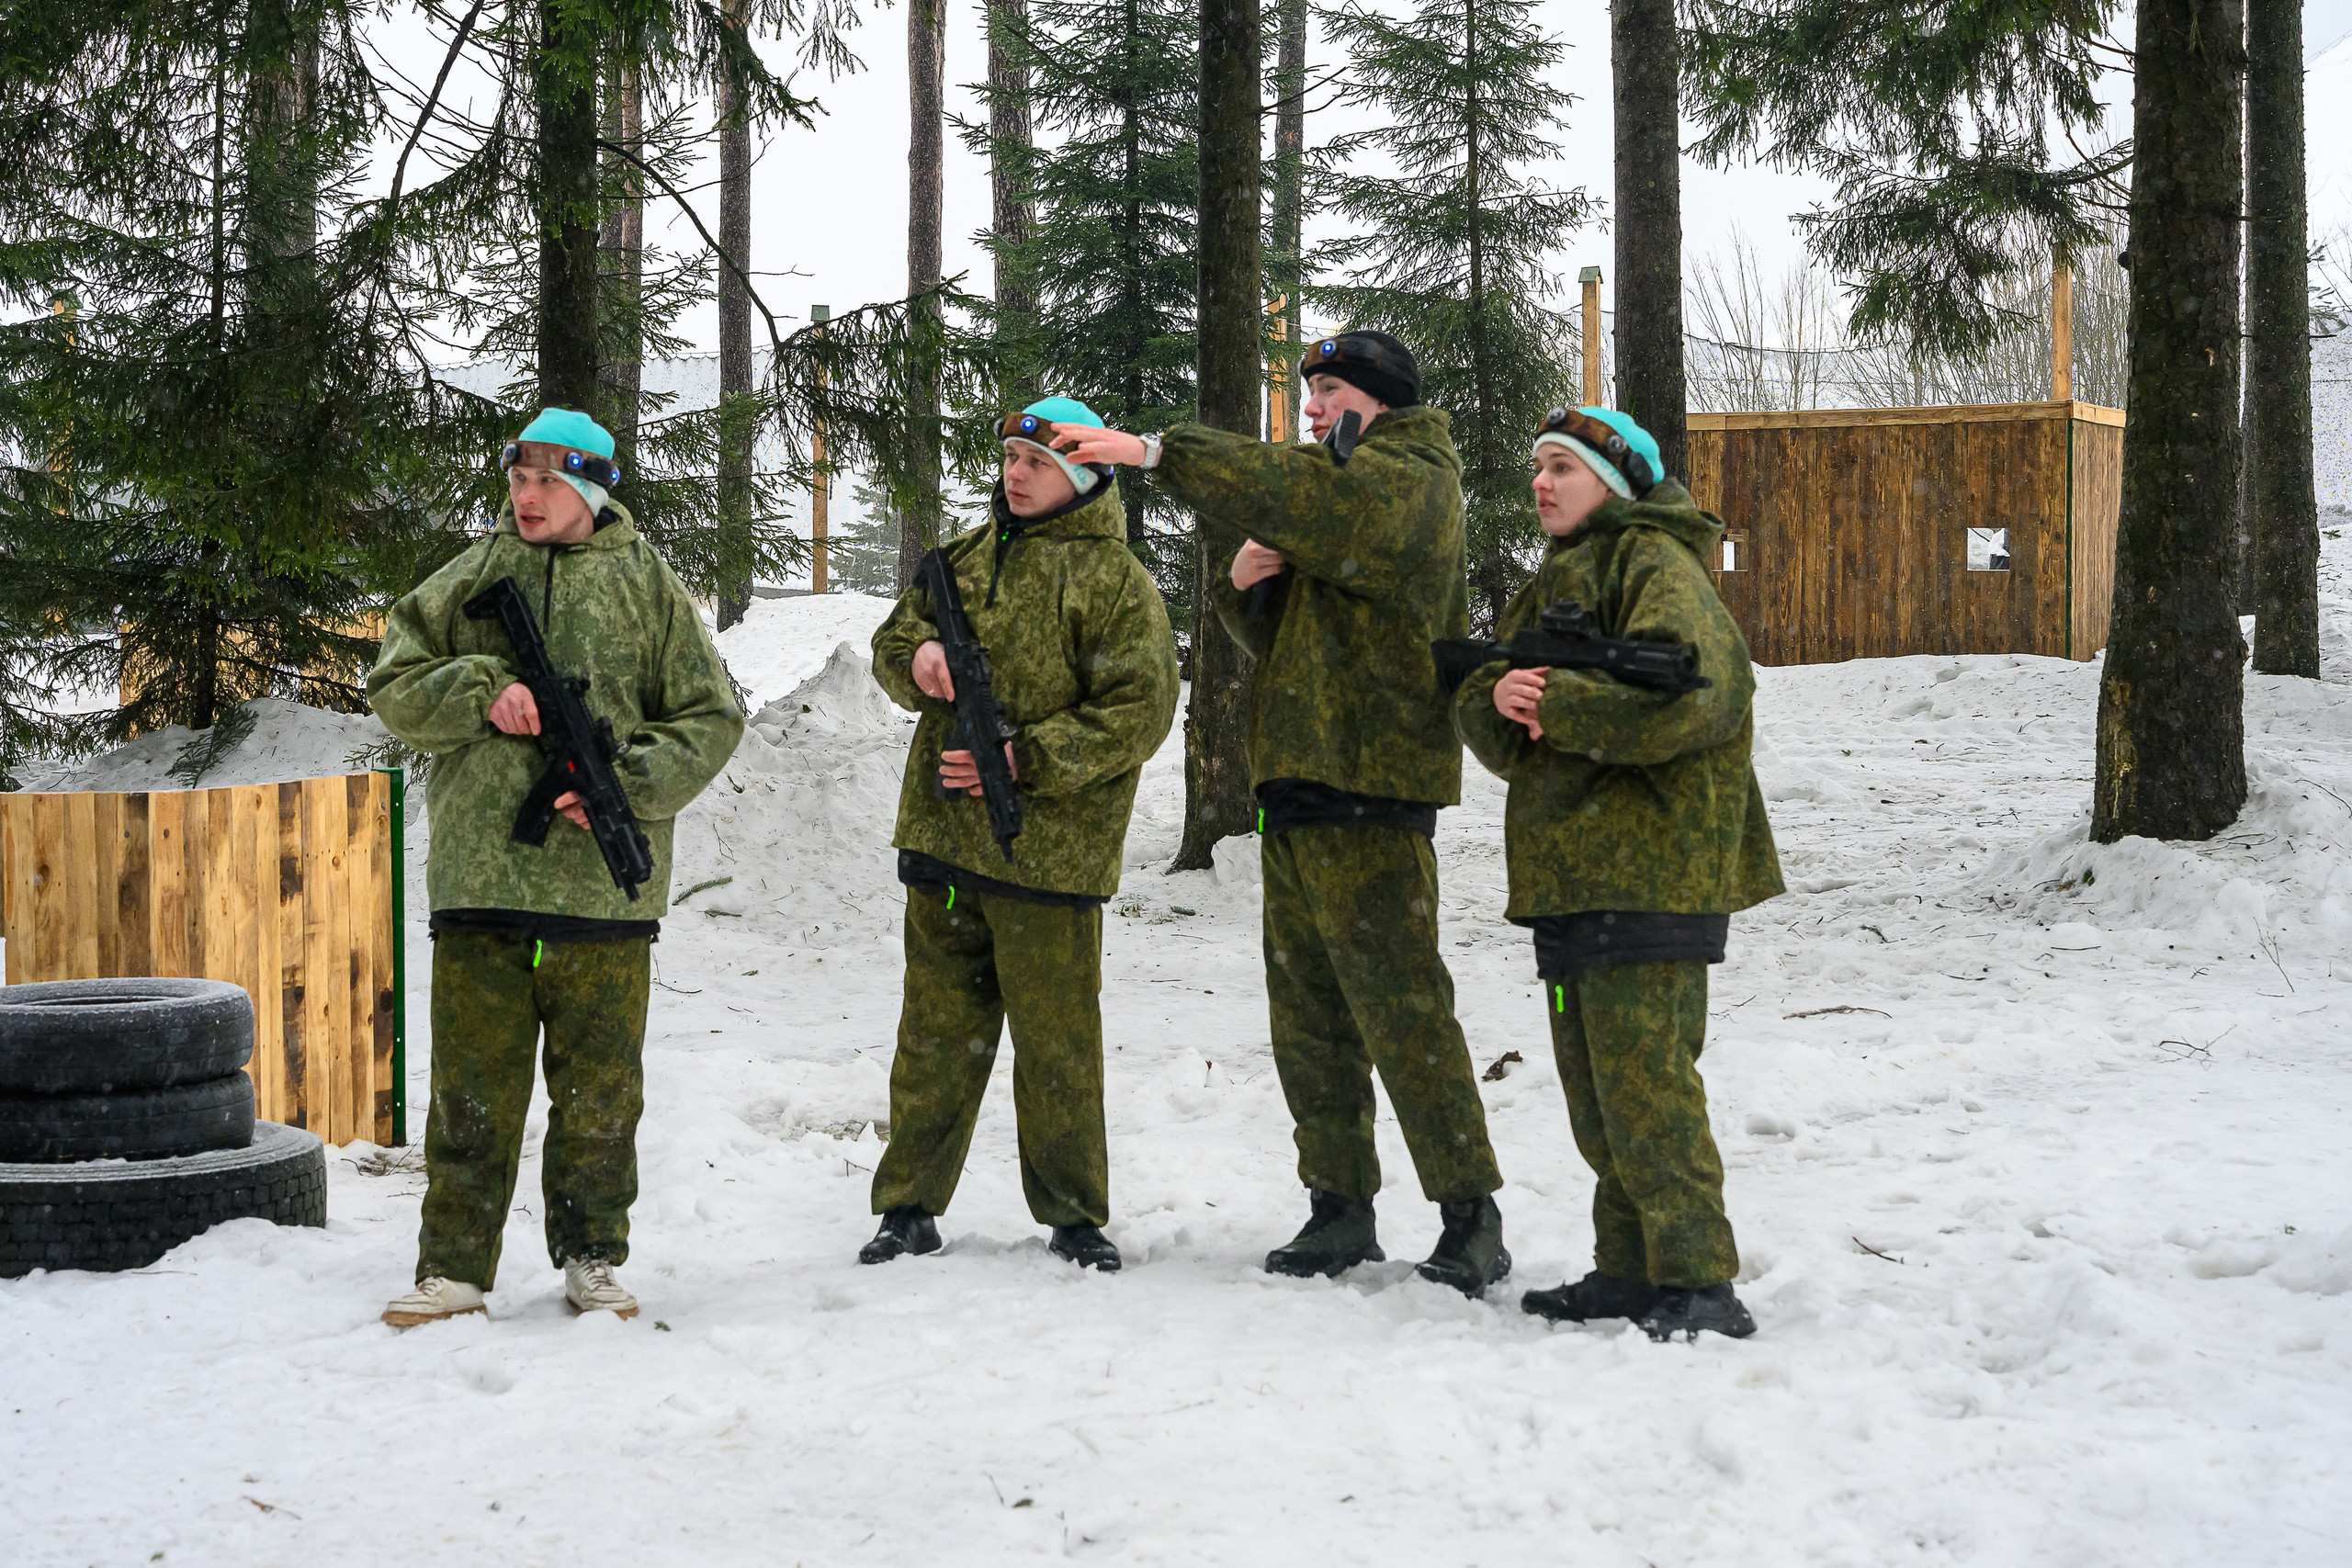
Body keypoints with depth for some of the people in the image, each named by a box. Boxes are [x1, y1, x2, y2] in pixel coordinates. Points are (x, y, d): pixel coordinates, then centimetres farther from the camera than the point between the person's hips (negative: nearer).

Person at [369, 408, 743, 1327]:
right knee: (473, 1084, 4)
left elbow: (711, 717, 5)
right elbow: (395, 685, 9)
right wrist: (482, 693, -9)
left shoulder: (645, 586, 7)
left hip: (604, 879, -1)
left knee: (598, 1084, 7)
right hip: (481, 870, 1)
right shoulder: (472, 579, 11)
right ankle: (454, 1267, 12)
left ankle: (591, 1258, 20)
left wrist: (628, 784, -9)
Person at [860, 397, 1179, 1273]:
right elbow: (894, 641, 19)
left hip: (1050, 848, -5)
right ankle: (910, 1207, 18)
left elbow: (1137, 715, -12)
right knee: (937, 1026, 10)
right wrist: (918, 654, -6)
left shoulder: (1116, 581, -5)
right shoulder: (971, 556, 14)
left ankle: (1073, 1214, 16)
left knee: (1056, 1037, 3)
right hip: (943, 834, 5)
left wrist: (1023, 758, -18)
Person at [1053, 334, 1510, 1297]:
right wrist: (1246, 586, 2)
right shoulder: (1345, 494, 24)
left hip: (1367, 798, -10)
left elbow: (1288, 492, -24)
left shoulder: (1410, 483, -5)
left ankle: (1470, 1218, -3)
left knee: (1403, 1014, -9)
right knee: (1309, 1017, 10)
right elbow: (1279, 638, 24)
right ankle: (1340, 1209, 18)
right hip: (1297, 786, 10)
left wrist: (1156, 452, -25)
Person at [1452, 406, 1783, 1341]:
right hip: (1569, 869, 10)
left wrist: (1556, 702, -15)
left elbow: (1688, 691, -23)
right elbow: (1480, 703, 15)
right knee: (1594, 1085, 12)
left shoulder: (1655, 563, -5)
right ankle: (1631, 1271, 20)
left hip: (1649, 867, -10)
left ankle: (1699, 1285, -11)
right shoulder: (1555, 583, 24)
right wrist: (1502, 701, -10)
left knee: (1641, 1078, -14)